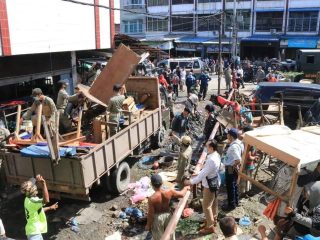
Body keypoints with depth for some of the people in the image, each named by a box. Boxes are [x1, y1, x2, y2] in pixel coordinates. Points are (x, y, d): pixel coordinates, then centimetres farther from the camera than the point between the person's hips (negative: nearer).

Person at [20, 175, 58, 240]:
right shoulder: (32, 201, -26)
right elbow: (46, 200, -46)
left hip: (35, 231, 11)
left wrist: (50, 207, 32)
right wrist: (43, 184, -50)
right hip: (34, 232, -11)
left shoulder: (28, 199, 6)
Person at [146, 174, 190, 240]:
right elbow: (181, 194, -3)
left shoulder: (152, 199, -28)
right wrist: (186, 188, 17)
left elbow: (150, 214, -19)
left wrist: (148, 225, -3)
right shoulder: (169, 192, -19)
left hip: (157, 217, -3)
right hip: (167, 215, 3)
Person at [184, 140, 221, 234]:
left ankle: (210, 226, 19)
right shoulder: (216, 155, -3)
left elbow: (203, 173, -30)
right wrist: (197, 175, 8)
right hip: (214, 182, 10)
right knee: (213, 202, 26)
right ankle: (213, 219, 46)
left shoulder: (212, 160, -34)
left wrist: (191, 181, -22)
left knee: (206, 206, 5)